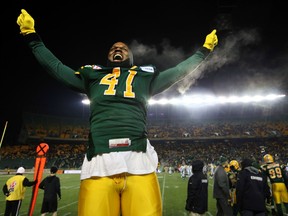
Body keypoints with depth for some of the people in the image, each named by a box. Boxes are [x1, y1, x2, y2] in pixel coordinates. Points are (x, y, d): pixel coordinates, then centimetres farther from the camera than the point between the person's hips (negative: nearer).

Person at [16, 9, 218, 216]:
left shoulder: (144, 76, 23)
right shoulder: (94, 76, 24)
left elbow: (179, 71, 30)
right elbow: (56, 67, 31)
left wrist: (204, 50, 37)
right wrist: (32, 36, 36)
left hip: (138, 161, 0)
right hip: (99, 163, 1)